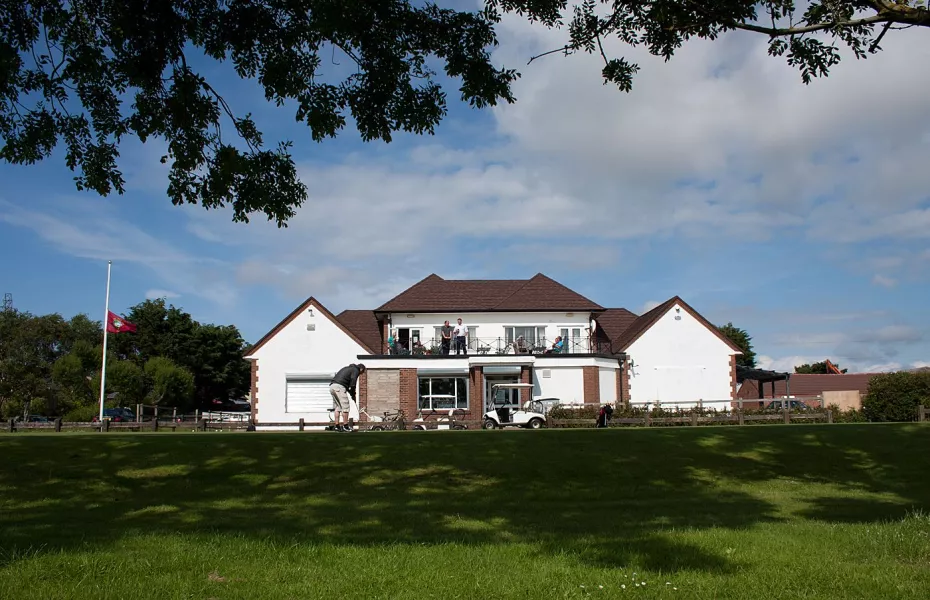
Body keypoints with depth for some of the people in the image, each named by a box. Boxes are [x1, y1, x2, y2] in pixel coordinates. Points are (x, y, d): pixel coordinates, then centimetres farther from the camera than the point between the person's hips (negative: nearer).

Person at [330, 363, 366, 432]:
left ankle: (336, 426, 9)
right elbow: (353, 383, -9)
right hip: (339, 387, -9)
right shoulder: (355, 370, 4)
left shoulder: (347, 368, 30)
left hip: (332, 386, 9)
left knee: (337, 407, 12)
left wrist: (351, 393, 20)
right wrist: (353, 395, 1)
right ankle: (346, 426, -6)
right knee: (345, 406, -6)